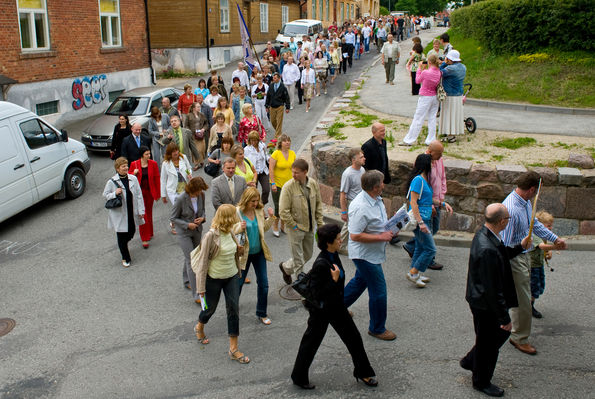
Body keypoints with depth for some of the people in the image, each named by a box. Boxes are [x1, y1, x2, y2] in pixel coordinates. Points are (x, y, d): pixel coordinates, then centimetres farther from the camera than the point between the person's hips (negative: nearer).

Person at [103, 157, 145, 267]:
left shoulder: (133, 179, -1)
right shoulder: (112, 182, -9)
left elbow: (139, 195, 2)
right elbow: (105, 195, 1)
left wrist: (141, 210, -1)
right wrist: (115, 193, -20)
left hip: (132, 213, 3)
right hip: (119, 214, -3)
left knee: (131, 233, 15)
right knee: (121, 237, 4)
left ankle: (123, 246, 49)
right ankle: (125, 258, 22)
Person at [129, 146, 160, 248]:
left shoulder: (153, 164, -3)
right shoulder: (134, 164, -6)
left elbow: (157, 179, 2)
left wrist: (158, 193, 1)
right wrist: (134, 173, -17)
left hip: (150, 192, 2)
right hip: (139, 192, -2)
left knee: (149, 213, 16)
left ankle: (149, 233, 35)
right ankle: (144, 239, -1)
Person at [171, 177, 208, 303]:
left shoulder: (201, 195, -9)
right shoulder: (181, 199, -24)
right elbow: (172, 218, -13)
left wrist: (202, 217, -11)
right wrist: (187, 225, -22)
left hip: (197, 230, 6)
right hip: (184, 232, -5)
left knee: (189, 257, 21)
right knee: (191, 260, -8)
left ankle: (186, 281, 45)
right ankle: (196, 294, -6)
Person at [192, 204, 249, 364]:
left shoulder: (230, 232, -3)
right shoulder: (211, 235, -23)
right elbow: (203, 261, -19)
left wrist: (239, 250, -9)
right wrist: (201, 287, -17)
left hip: (232, 276, 5)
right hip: (214, 278, -5)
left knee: (234, 309, 2)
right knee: (210, 308, 15)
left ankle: (233, 349, 12)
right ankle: (199, 327, 50)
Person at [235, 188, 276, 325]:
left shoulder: (259, 211, 0)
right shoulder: (237, 213, -15)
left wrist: (270, 217, -3)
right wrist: (240, 229, -32)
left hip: (259, 252, 5)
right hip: (244, 253, -4)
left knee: (263, 283, 7)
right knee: (239, 282, 9)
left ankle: (261, 313, 23)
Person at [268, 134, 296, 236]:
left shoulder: (292, 153, 4)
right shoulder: (276, 154, -12)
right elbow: (271, 169, -13)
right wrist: (273, 183, -17)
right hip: (277, 184, -5)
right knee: (278, 206, -1)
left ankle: (283, 226, 26)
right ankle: (275, 227, 16)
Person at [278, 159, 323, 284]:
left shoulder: (313, 184, -3)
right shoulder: (288, 187, -19)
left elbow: (318, 204, 9)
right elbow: (283, 211, -18)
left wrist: (319, 223, 6)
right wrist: (294, 226, -15)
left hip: (310, 228, 6)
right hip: (296, 228, -6)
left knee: (308, 255, 22)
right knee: (298, 261, 4)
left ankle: (286, 267, 44)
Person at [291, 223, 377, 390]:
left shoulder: (333, 256, -2)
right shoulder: (320, 264, -29)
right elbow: (318, 293, -27)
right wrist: (334, 280, -31)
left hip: (336, 306, 8)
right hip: (321, 309, -8)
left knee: (353, 337, 14)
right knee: (311, 342, 9)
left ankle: (363, 372, 32)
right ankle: (299, 377, 29)